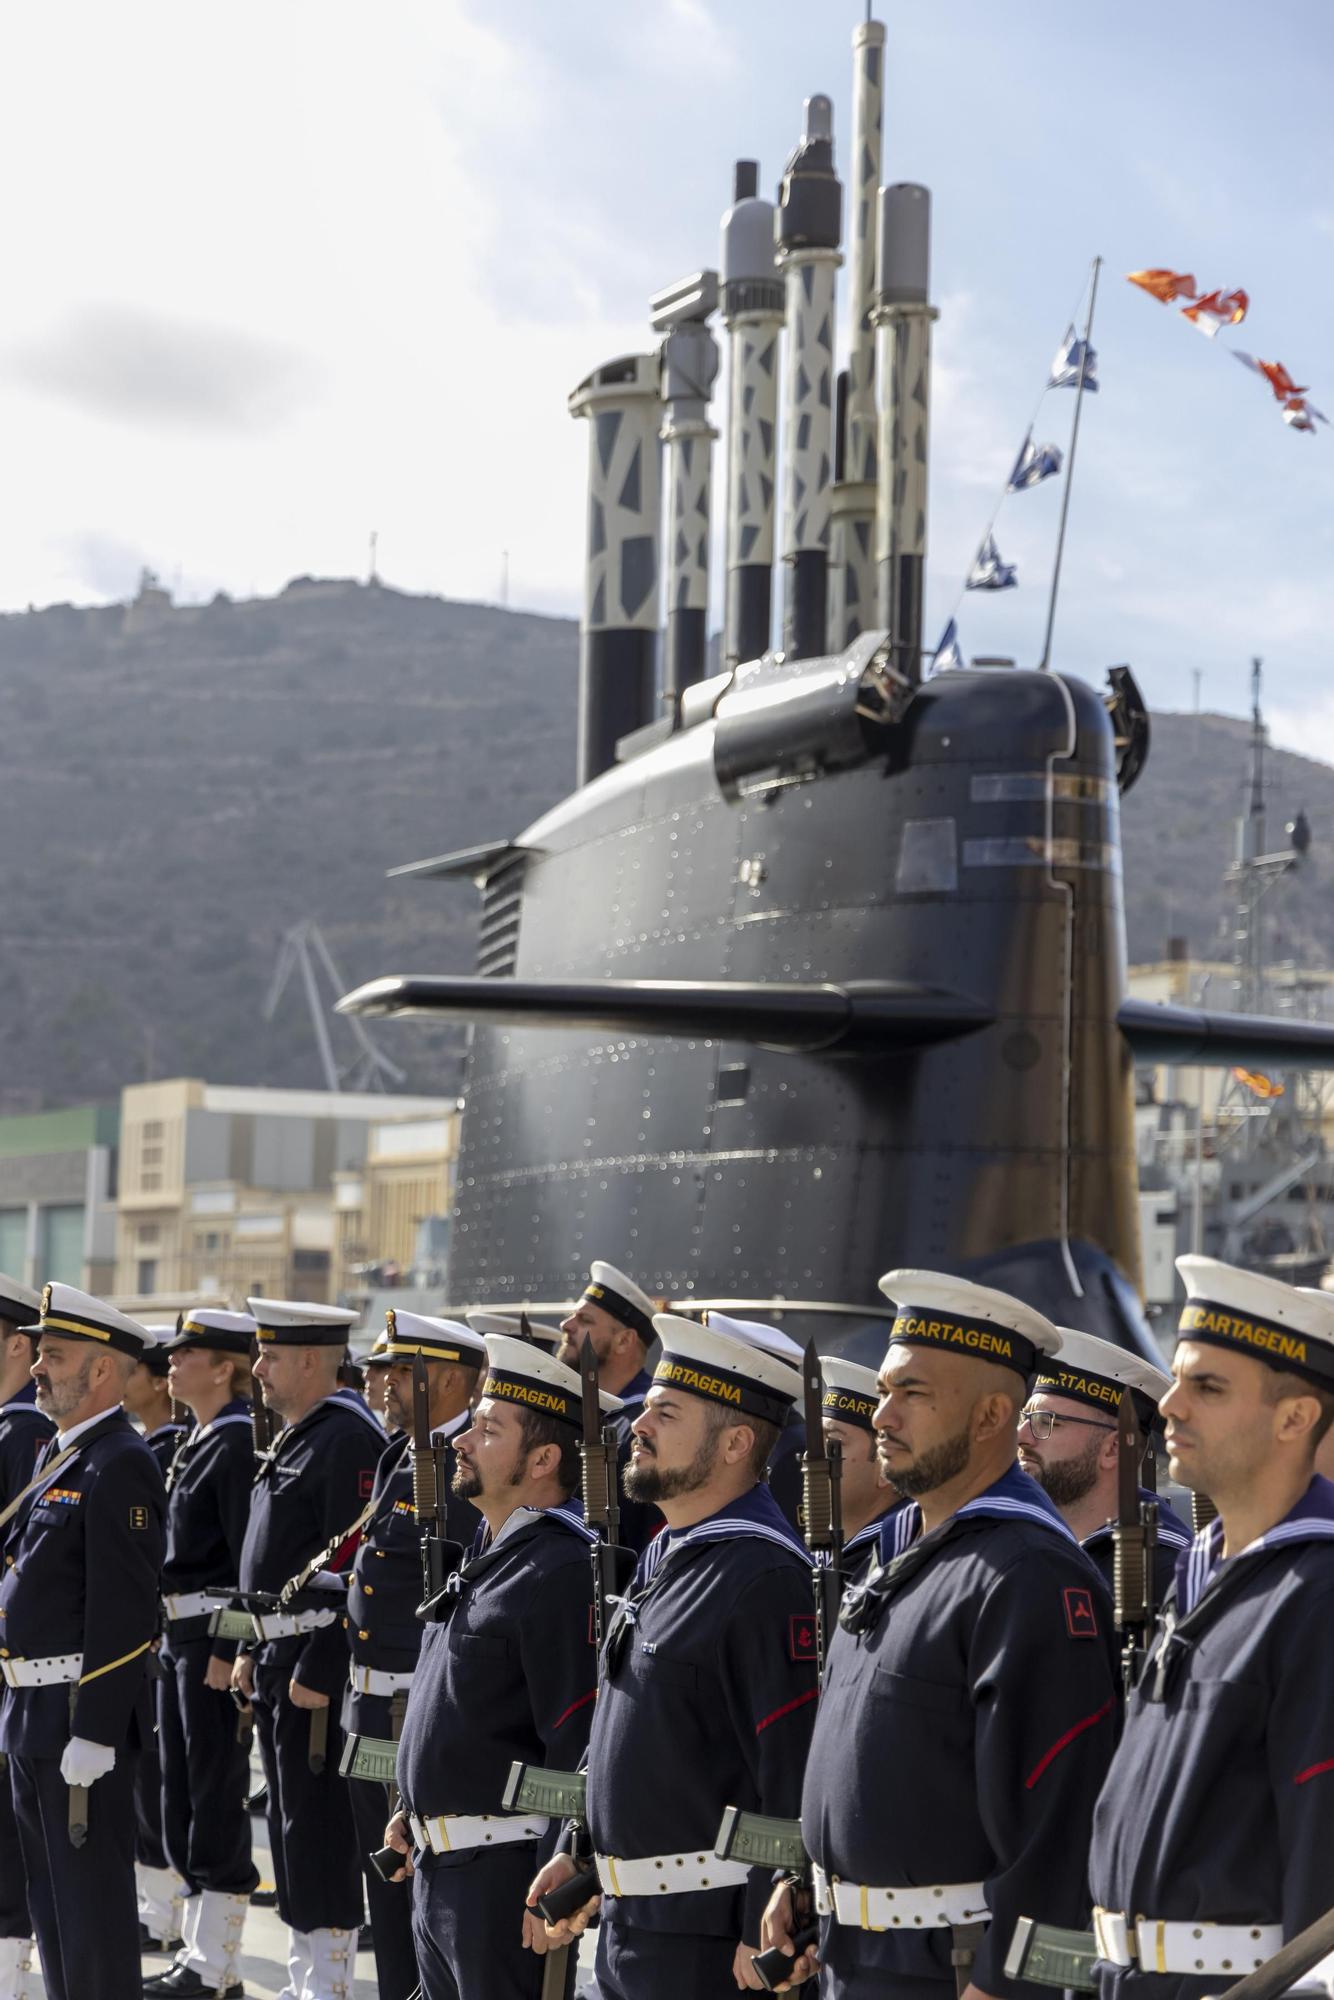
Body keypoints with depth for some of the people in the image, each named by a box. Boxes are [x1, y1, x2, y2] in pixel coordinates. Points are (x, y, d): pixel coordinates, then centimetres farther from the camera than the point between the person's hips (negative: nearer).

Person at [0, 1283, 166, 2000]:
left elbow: (123, 1613, -21)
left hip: (82, 1712, -10)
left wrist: (93, 1733, -23)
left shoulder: (119, 1466, -16)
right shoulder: (57, 1455, 14)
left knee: (92, 1893, -2)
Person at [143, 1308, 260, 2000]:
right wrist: (174, 1636, 17)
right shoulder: (197, 1442, 16)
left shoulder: (239, 1441, -14)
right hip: (178, 1634, 10)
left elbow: (251, 1557, -18)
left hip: (216, 1634, -10)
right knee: (183, 1795, 12)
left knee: (216, 1794, -5)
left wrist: (229, 1650, -21)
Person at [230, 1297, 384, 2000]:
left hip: (316, 1656, -10)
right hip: (279, 1655, 10)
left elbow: (356, 1566, -21)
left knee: (319, 1828, -6)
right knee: (289, 1822, 14)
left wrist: (319, 1670, -22)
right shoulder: (292, 1439, 16)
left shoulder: (348, 1438, -16)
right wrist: (254, 1648, 19)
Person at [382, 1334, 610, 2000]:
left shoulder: (563, 1569, -18)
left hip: (502, 1872, -10)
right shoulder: (485, 1555, 14)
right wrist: (413, 1809, 20)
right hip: (437, 1867, 10)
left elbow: (580, 1745, -22)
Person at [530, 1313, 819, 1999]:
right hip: (626, 1918, 9)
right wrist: (580, 1855, 18)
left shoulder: (763, 1577, -18)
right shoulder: (663, 1560, 14)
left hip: (705, 1938, -9)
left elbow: (797, 1777, -22)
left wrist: (765, 1939, -22)